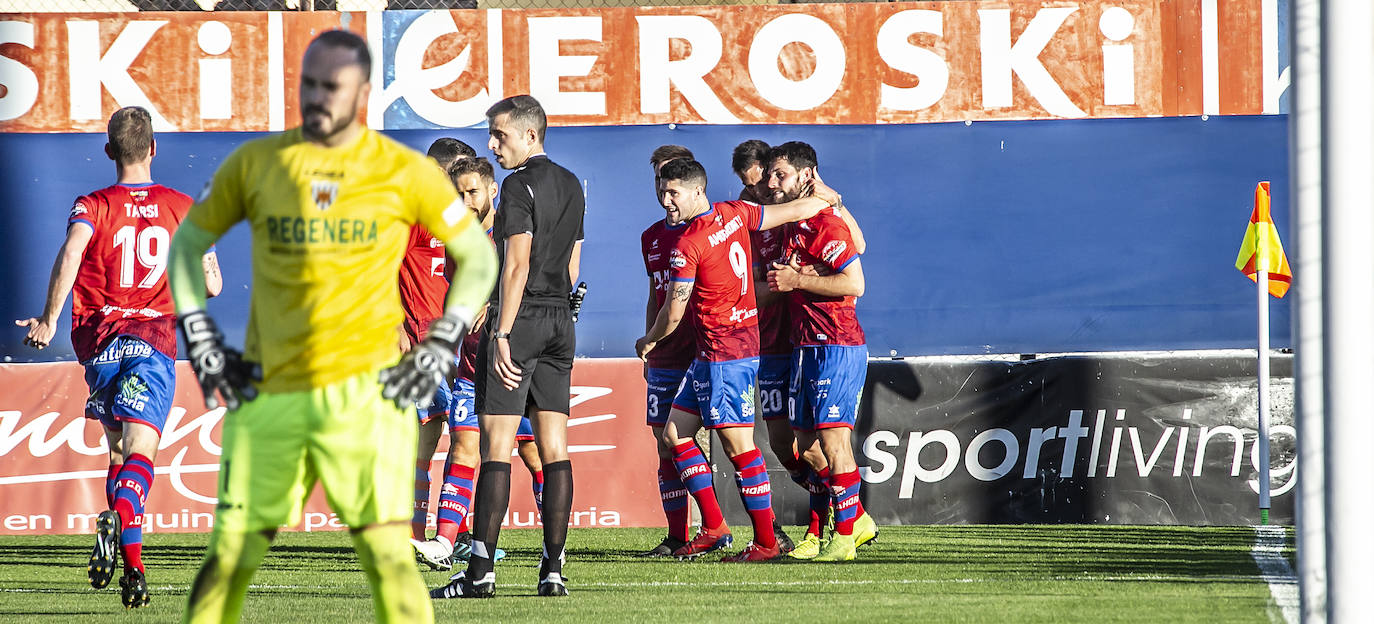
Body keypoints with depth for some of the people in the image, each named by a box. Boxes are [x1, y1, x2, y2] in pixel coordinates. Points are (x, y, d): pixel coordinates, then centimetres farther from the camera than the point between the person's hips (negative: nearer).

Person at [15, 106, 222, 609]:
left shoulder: (93, 207, 3)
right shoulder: (182, 208, 9)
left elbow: (71, 253, -18)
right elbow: (210, 286, 9)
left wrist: (49, 321, -13)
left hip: (99, 339, 1)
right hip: (155, 338, -1)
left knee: (118, 449, 17)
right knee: (140, 453, -12)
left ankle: (130, 561, 6)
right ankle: (121, 518, -44)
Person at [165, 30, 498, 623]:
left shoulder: (405, 173, 1)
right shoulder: (255, 163, 5)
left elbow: (477, 256, 12)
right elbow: (188, 241, 18)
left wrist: (441, 348, 2)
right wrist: (201, 340, 8)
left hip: (365, 392, -2)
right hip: (268, 392, 2)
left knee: (388, 550, -13)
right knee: (231, 552, 3)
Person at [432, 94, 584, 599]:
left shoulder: (520, 185, -11)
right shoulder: (571, 186, 15)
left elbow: (517, 265, -18)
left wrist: (501, 335, -19)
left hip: (519, 320, -8)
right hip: (561, 322, 8)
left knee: (496, 447, -7)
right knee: (553, 448, 5)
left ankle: (481, 571, -10)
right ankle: (553, 569, 1)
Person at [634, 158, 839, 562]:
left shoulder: (687, 247, -17)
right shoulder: (735, 214, 5)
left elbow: (674, 313, -13)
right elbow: (795, 211, 13)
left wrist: (648, 341, 7)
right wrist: (823, 195, 34)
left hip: (724, 354, -10)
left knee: (738, 445, -7)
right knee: (675, 433, 11)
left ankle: (765, 541, -4)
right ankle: (713, 527, 12)